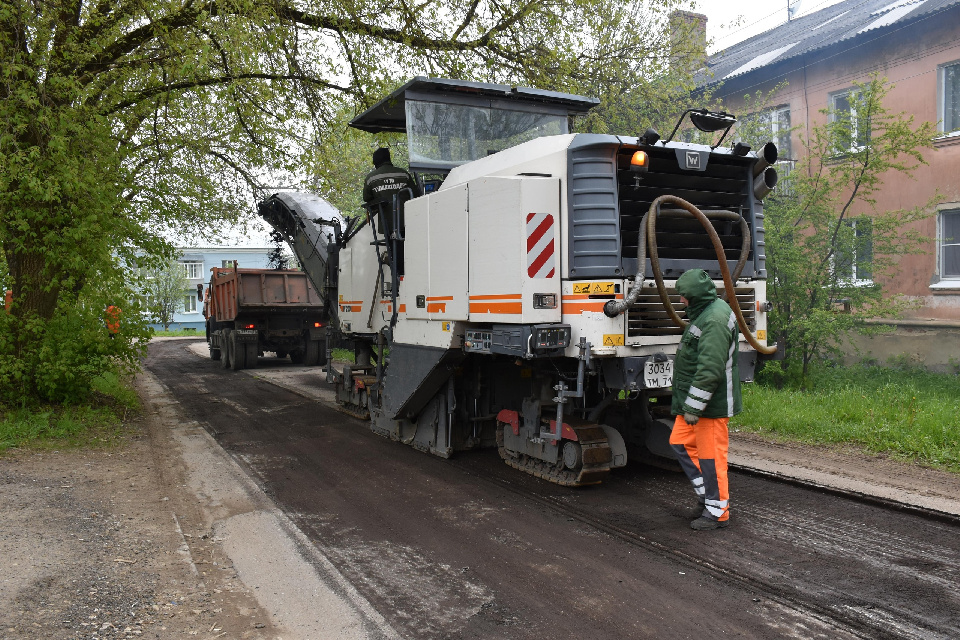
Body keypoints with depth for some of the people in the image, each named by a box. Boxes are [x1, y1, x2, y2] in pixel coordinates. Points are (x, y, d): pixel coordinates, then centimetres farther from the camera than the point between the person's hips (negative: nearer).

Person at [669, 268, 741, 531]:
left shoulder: (715, 320, -22)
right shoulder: (705, 312, 13)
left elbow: (710, 369, -27)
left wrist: (693, 406, -24)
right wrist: (688, 403, 22)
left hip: (712, 403, -11)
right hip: (694, 399, 11)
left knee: (710, 455, 0)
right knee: (680, 442, 15)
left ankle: (717, 511, 13)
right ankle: (708, 493, 26)